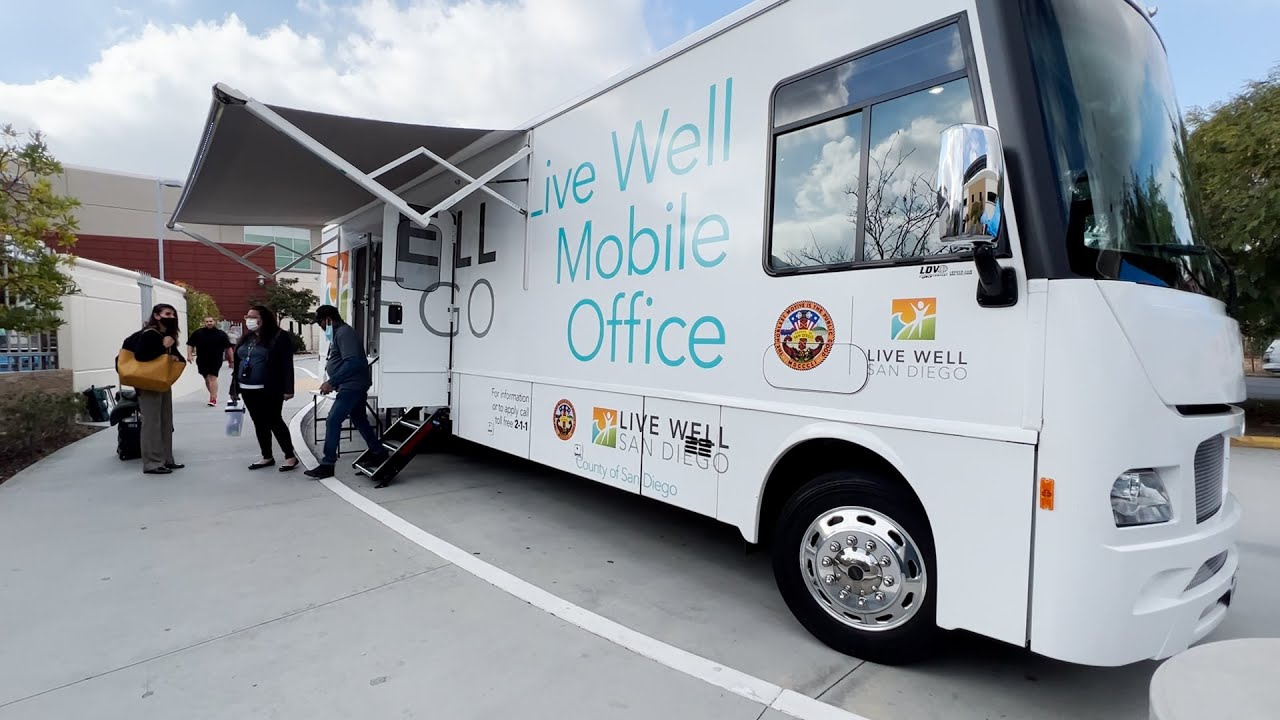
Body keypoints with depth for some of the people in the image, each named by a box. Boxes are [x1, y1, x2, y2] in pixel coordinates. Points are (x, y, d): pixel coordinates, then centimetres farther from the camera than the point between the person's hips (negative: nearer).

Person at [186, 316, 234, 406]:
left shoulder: (221, 334, 0)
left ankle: (213, 399, -17)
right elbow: (190, 344, 12)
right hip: (202, 361, 4)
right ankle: (214, 396, 29)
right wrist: (189, 355, -2)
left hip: (216, 360, -4)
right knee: (207, 379, 13)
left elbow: (228, 347, 3)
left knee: (212, 378, -14)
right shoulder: (198, 333, 5)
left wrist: (231, 360, 1)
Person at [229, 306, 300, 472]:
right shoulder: (246, 339, 13)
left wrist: (288, 389, -18)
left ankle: (290, 456, 4)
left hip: (269, 390, -7)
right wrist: (234, 388, 14)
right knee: (259, 423, 12)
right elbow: (238, 363, 18)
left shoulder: (278, 337, -9)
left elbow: (287, 364, -13)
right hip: (248, 390, 7)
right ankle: (267, 457, 21)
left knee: (274, 422, -5)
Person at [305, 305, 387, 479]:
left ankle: (327, 465, -7)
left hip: (352, 386, -11)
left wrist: (332, 382, -25)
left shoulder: (344, 333, -15)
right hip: (354, 386, 11)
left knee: (332, 421, -11)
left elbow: (352, 362, -26)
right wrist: (332, 382, 17)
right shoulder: (339, 333, 18)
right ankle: (379, 455, 26)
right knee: (360, 421, 17)